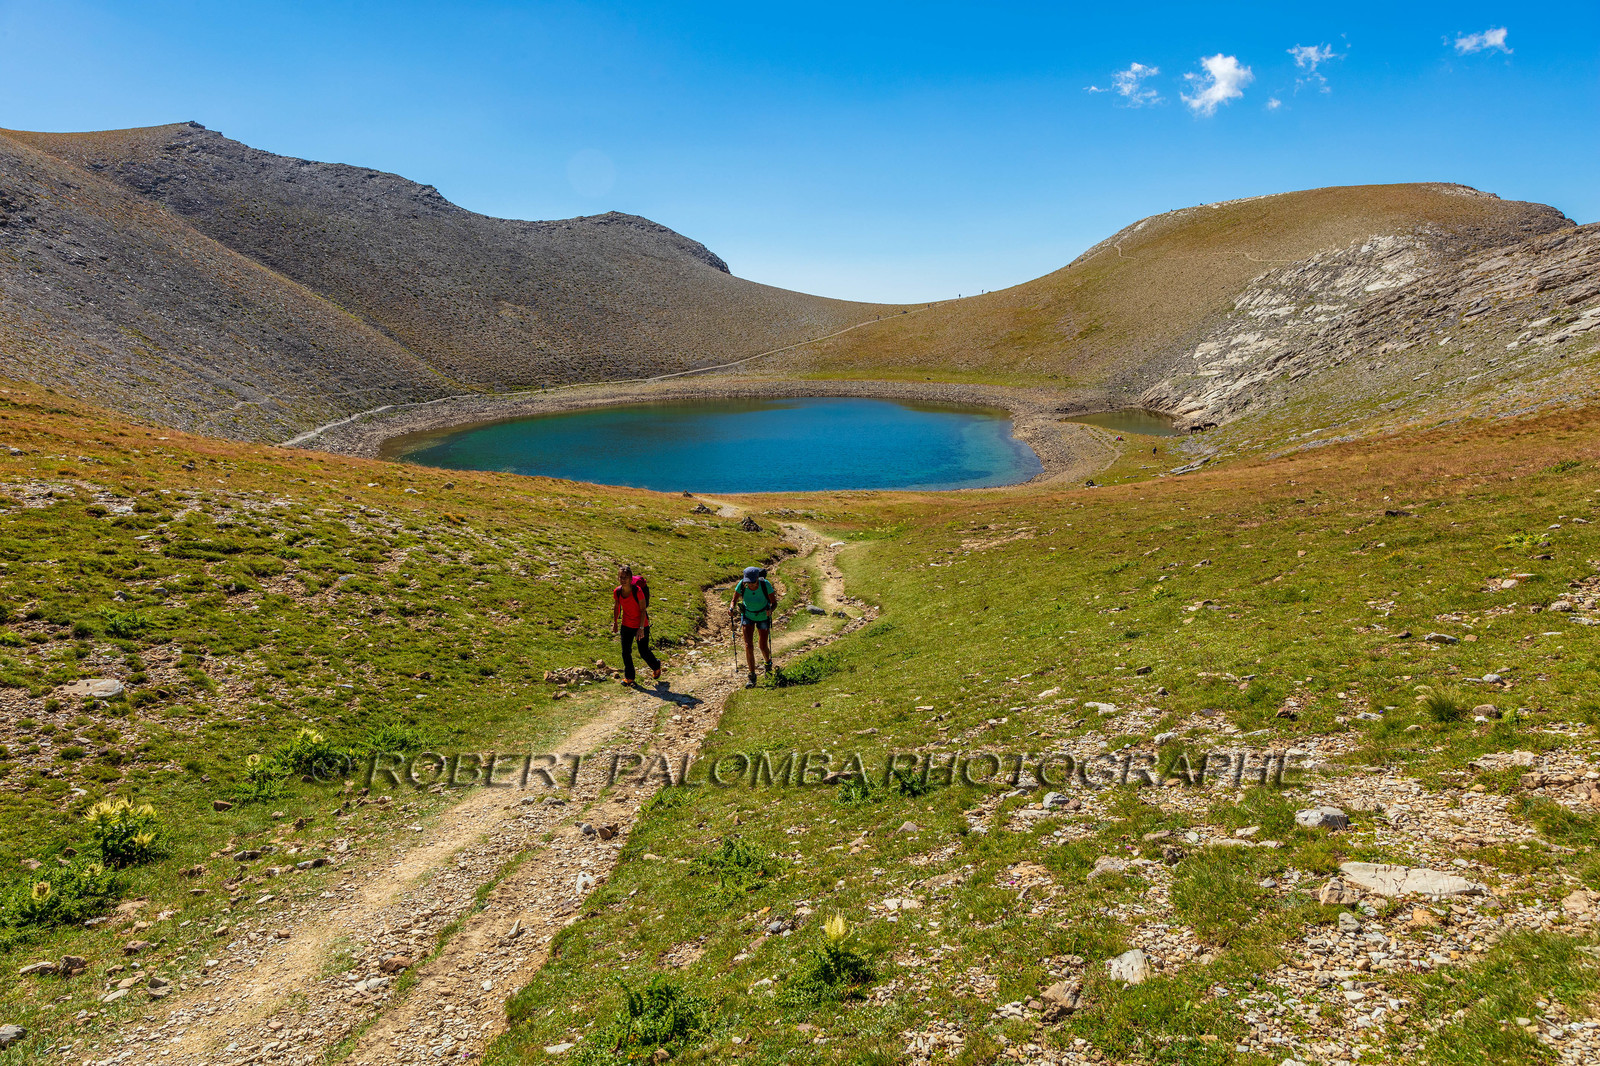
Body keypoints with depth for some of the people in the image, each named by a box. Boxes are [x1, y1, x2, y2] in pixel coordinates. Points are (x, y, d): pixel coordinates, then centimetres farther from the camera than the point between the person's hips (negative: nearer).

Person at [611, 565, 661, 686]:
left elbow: (643, 610, -18)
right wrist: (615, 623, 15)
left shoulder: (637, 591, -24)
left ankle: (656, 666, 37)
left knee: (644, 652, 6)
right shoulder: (617, 592, -10)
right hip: (626, 626, 4)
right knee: (625, 652, 4)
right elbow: (616, 607, 9)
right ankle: (629, 677, 22)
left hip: (641, 626, -4)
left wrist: (641, 628, -19)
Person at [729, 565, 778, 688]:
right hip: (747, 616, 1)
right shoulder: (741, 585, -25)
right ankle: (752, 677, 1)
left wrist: (770, 610, -39)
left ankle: (768, 663, 43)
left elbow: (774, 603, -18)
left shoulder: (765, 585, -29)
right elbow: (734, 600, -10)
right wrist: (731, 608, -32)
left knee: (763, 647, 7)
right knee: (748, 646, -10)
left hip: (763, 617, -1)